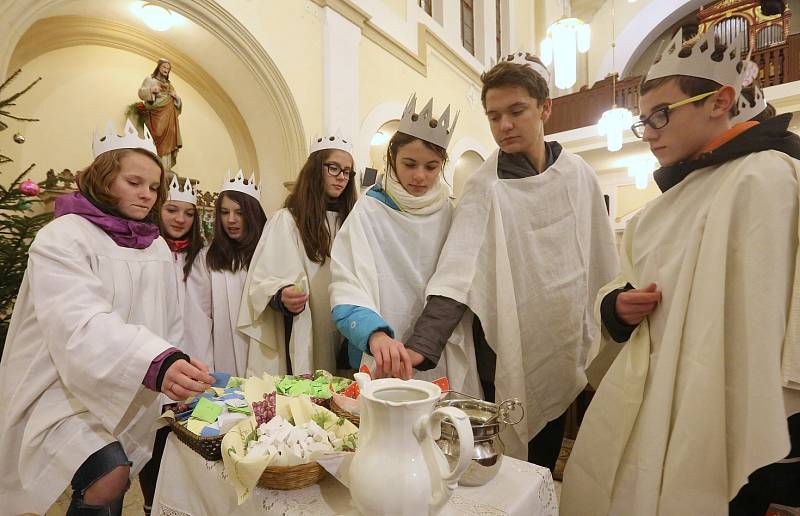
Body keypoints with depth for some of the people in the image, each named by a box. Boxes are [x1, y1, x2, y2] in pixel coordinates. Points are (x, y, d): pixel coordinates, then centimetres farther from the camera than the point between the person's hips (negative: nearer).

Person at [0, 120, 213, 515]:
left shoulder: (158, 248, 6)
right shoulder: (62, 237, -13)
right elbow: (80, 326, -29)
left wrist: (178, 374, 4)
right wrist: (158, 364, -43)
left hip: (129, 399, 6)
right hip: (63, 392, -5)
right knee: (108, 477, -25)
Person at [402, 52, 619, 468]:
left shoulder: (578, 175, -1)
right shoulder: (485, 188, -13)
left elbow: (601, 266, 7)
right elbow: (455, 276, -23)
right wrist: (419, 348, -35)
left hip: (563, 352, 4)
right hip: (507, 355, -3)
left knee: (545, 462, 21)